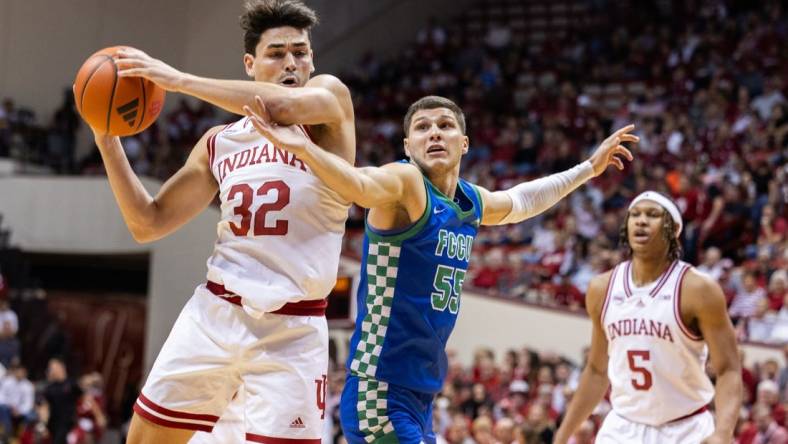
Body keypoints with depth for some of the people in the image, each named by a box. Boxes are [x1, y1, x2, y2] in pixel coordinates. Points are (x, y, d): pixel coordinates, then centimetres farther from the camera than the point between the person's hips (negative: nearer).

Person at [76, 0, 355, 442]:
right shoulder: (219, 143, 12)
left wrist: (178, 79, -21)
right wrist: (108, 141, 2)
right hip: (215, 311, 5)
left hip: (292, 328, -4)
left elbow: (285, 107, -26)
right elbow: (148, 224, 13)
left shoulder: (330, 96, -1)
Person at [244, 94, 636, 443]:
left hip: (422, 396, 9)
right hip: (381, 391, -9)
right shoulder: (405, 183, -12)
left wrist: (589, 167, 40)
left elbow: (522, 200, 34)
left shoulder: (473, 203, 12)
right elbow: (361, 184, -36)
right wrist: (302, 147, -55)